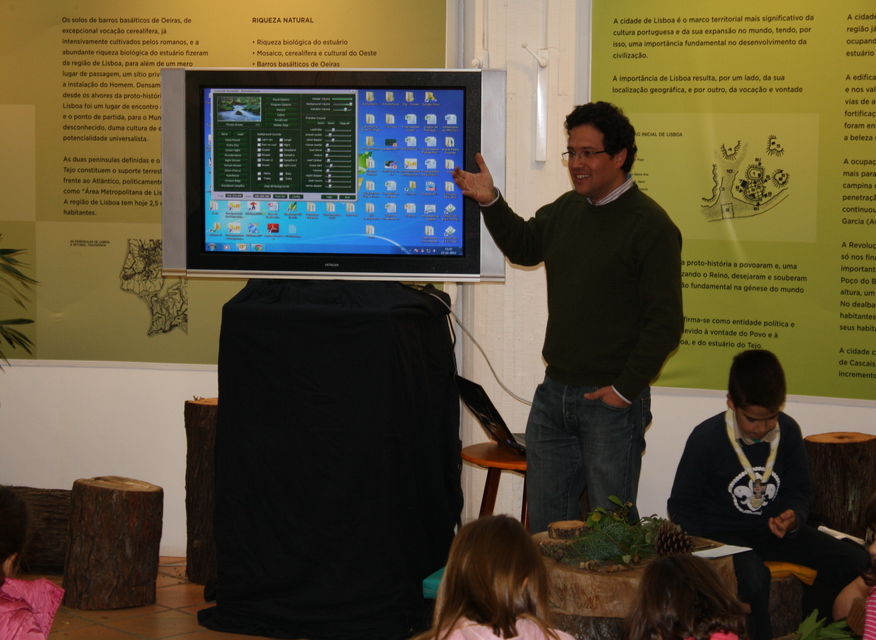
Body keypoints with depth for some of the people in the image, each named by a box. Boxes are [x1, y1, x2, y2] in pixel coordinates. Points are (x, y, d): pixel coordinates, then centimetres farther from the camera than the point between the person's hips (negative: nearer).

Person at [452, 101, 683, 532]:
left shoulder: (650, 225, -13)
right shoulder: (566, 210, 10)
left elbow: (666, 322, -14)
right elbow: (523, 247, 31)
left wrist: (626, 389, -14)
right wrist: (490, 203, 16)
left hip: (611, 400, -7)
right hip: (554, 394, 7)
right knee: (545, 524, 14)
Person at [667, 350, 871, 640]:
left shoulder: (788, 431, -3)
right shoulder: (705, 439, -13)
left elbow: (799, 490, 9)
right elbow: (681, 506, -4)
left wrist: (793, 518, -15)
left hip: (773, 529, 5)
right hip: (722, 534, -5)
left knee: (855, 561, -12)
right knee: (753, 577, -40)